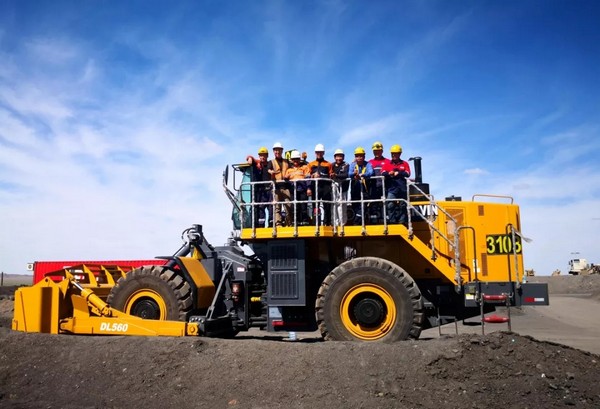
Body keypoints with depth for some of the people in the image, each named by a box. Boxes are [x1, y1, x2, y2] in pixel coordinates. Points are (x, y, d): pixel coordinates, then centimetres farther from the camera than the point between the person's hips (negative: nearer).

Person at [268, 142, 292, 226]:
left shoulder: (287, 162, 23)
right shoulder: (271, 162, 16)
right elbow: (268, 170, -3)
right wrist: (271, 172, -25)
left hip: (285, 185, 1)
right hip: (276, 185, -1)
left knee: (288, 205, -5)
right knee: (277, 206, -5)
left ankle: (289, 223, 0)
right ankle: (278, 223, -7)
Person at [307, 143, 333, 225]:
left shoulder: (328, 164, 15)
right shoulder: (311, 164, 16)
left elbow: (331, 177, 9)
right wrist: (309, 188, -4)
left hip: (326, 187, 0)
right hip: (315, 187, 0)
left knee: (327, 207, -1)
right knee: (315, 207, -1)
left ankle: (327, 224, 5)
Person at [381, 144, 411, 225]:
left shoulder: (405, 164, 14)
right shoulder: (387, 164, 13)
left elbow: (407, 174, 0)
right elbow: (383, 173, -1)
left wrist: (398, 173, -14)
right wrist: (389, 173, -21)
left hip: (402, 187, 1)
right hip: (391, 187, -1)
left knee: (403, 205, 4)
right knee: (390, 204, -12)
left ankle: (403, 221, 11)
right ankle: (392, 221, -10)